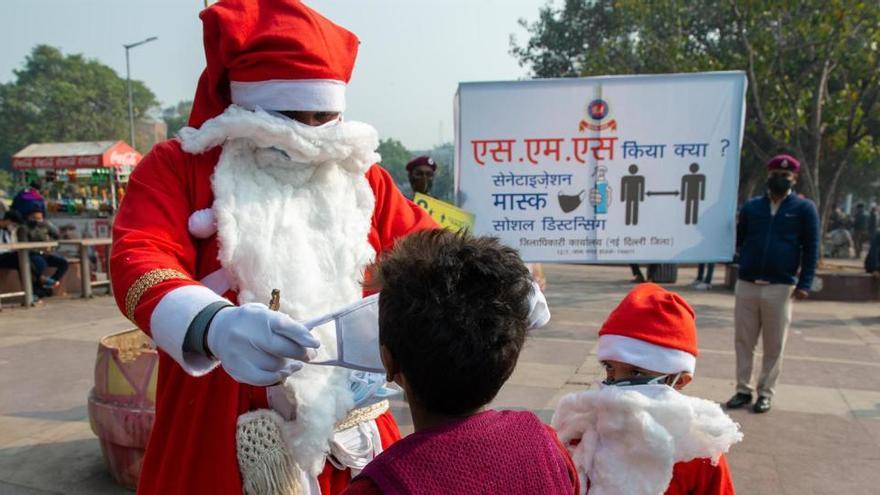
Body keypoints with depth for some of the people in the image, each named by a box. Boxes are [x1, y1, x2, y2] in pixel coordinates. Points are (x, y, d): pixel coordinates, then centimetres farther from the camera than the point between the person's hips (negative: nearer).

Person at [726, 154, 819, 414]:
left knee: (774, 345, 5)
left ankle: (765, 392, 17)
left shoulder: (804, 208, 3)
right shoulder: (751, 206, 11)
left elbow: (811, 249, 1)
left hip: (780, 287, -2)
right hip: (746, 285, 2)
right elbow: (738, 239, 15)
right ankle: (743, 390, 16)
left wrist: (805, 283, -6)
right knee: (744, 341, 6)